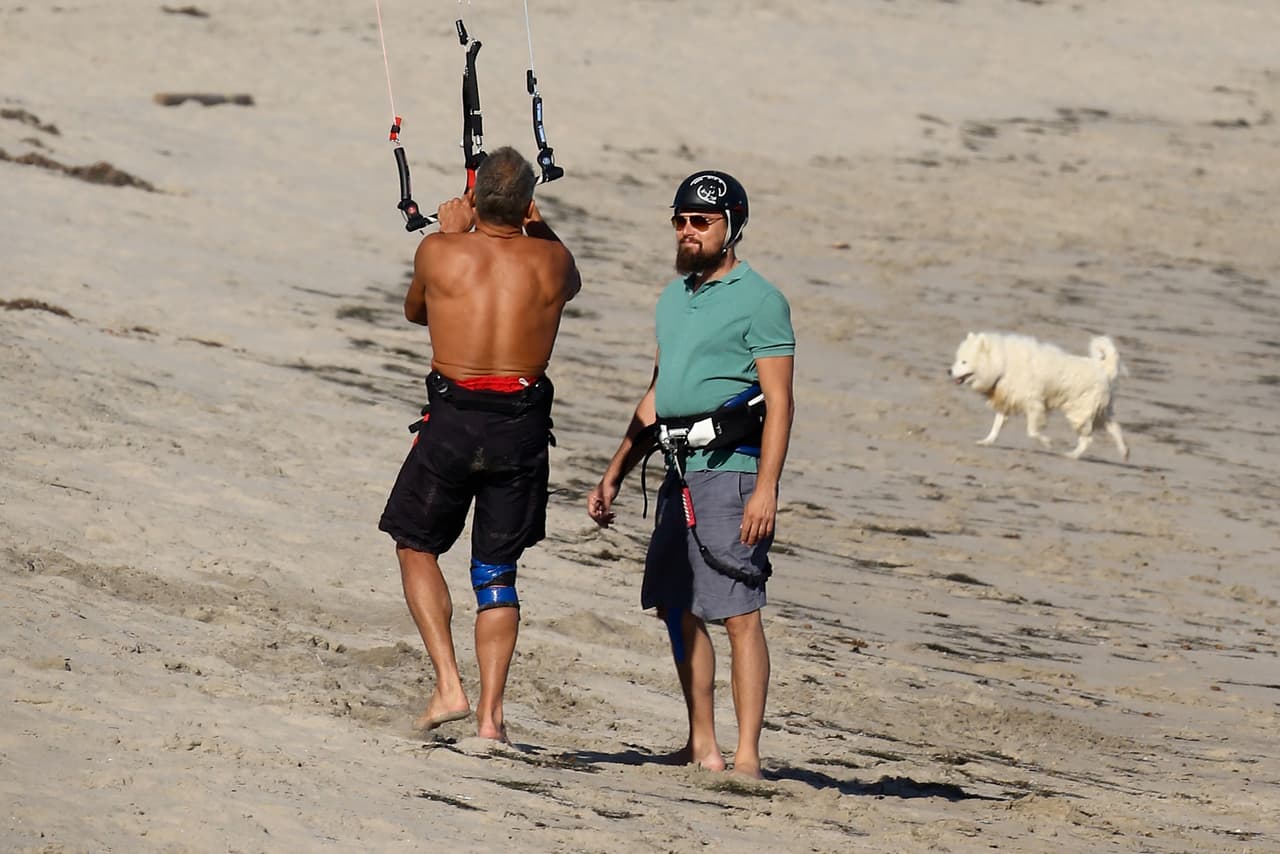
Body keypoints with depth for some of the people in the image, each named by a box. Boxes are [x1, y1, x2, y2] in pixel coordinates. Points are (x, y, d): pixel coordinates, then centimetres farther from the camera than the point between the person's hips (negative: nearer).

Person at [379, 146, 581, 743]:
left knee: (417, 546, 17)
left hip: (453, 419, -2)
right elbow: (570, 285, 27)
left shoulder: (440, 252, -5)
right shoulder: (550, 261, 0)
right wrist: (538, 227, 34)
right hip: (524, 426, 2)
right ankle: (490, 713, 6)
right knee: (496, 571, 12)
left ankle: (448, 684, 0)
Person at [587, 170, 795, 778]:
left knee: (739, 614, -9)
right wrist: (614, 475, 22)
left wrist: (766, 489, -20)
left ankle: (746, 756, -10)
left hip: (730, 471, -9)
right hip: (681, 475, 9)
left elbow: (779, 402, -11)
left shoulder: (758, 301, -6)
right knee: (677, 608, 11)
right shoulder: (674, 297, 18)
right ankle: (702, 747, 18)